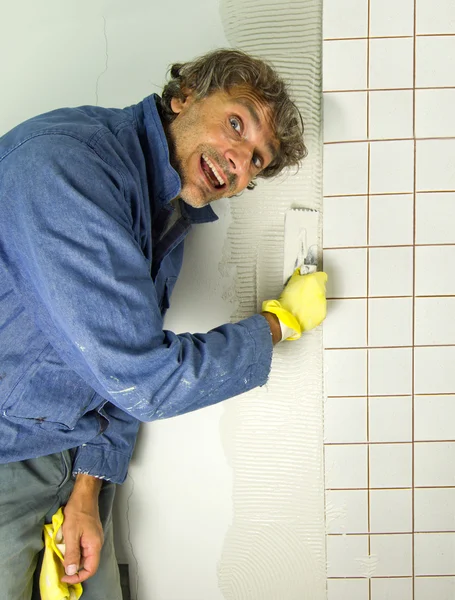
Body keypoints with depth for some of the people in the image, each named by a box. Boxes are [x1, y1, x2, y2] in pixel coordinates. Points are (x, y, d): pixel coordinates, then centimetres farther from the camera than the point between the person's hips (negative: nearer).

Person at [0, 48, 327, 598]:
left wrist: (88, 492, -1)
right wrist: (281, 320, -15)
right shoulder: (67, 159, -28)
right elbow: (144, 378, -29)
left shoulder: (173, 218, 1)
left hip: (71, 457, 7)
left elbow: (122, 375, 7)